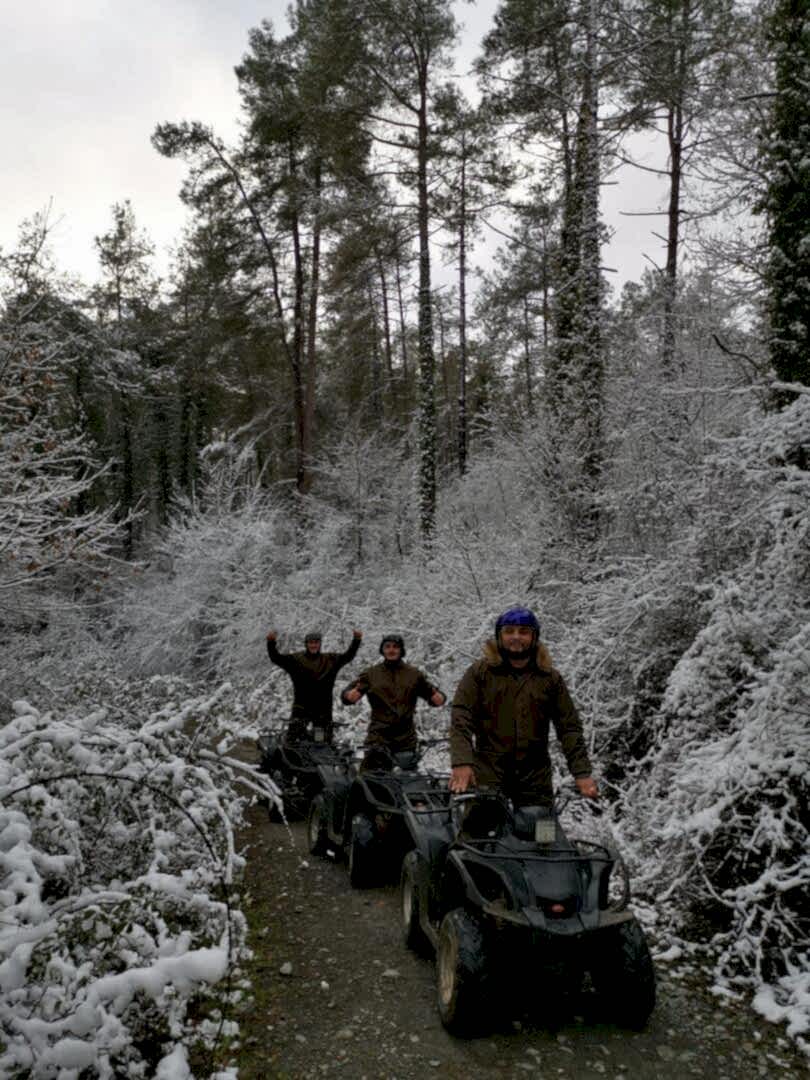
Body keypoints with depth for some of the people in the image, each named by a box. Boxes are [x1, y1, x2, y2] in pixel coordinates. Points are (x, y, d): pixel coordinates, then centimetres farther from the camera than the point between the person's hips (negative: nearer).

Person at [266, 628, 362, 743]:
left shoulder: (331, 660, 10)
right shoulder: (295, 659, 4)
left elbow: (348, 656, 2)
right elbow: (275, 657, -4)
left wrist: (356, 640, -13)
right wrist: (271, 642, -21)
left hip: (324, 709, 2)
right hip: (301, 708, -2)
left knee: (325, 742, 8)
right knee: (291, 739, -10)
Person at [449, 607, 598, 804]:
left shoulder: (550, 677, 8)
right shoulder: (479, 672, 2)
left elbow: (569, 727, 8)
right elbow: (461, 719, -6)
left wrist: (582, 773, -1)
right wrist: (461, 762, -19)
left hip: (535, 779, 2)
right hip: (487, 776, -2)